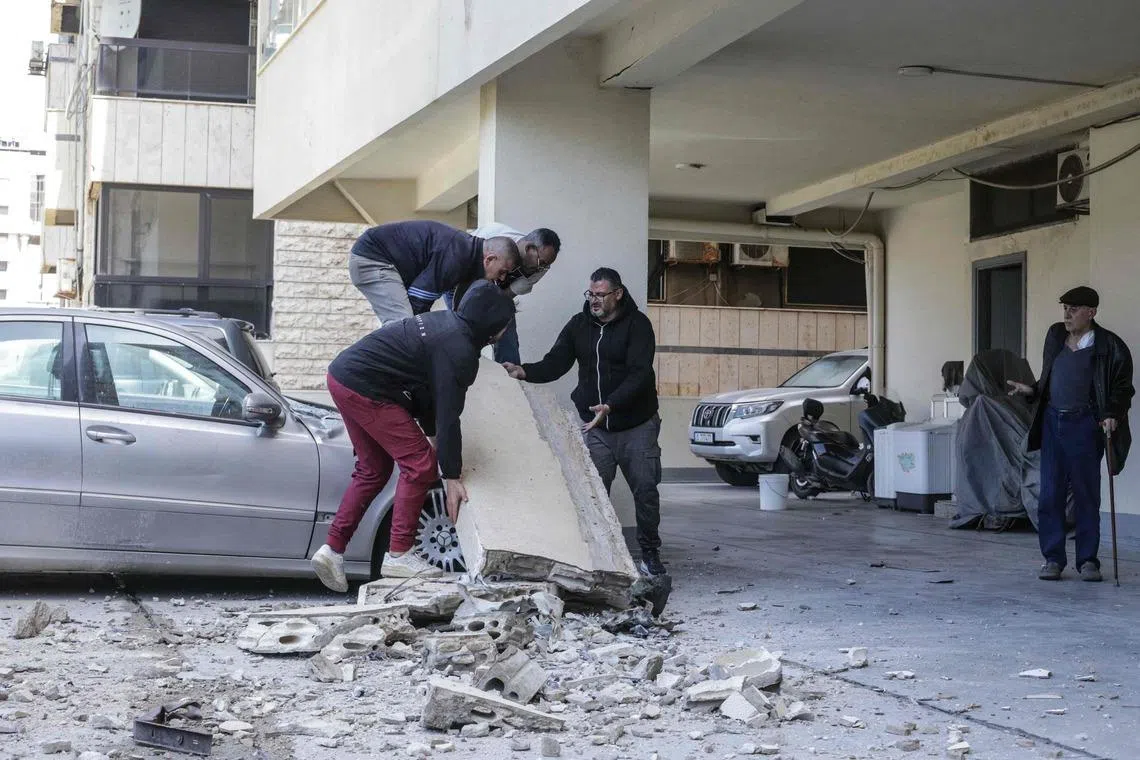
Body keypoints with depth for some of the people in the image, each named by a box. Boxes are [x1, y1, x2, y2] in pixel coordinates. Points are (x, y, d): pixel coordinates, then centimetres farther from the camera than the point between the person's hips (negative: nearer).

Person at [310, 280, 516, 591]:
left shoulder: (446, 323, 14)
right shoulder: (459, 351, -16)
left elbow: (425, 394, 21)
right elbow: (448, 414, -16)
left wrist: (435, 436, 22)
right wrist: (451, 476, -12)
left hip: (342, 374, 10)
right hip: (364, 388, -10)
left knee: (374, 469, 20)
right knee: (420, 463, -5)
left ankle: (332, 550, 19)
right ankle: (398, 556, 0)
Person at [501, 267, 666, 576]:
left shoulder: (637, 324, -8)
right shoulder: (579, 325, 5)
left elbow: (639, 374, -19)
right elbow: (555, 364, -2)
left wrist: (610, 405, -33)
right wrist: (524, 372, -23)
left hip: (636, 426, -3)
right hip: (595, 427, 3)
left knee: (645, 489, 3)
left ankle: (650, 553, 18)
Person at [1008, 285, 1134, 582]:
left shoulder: (1109, 346, -6)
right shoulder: (1055, 336, 11)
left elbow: (1122, 388, -3)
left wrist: (1112, 415, -17)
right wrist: (1030, 390, 6)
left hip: (1084, 425, -4)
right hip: (1052, 423, 5)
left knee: (1086, 496, 2)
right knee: (1050, 494, 3)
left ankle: (1087, 560, 12)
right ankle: (1053, 559, 11)